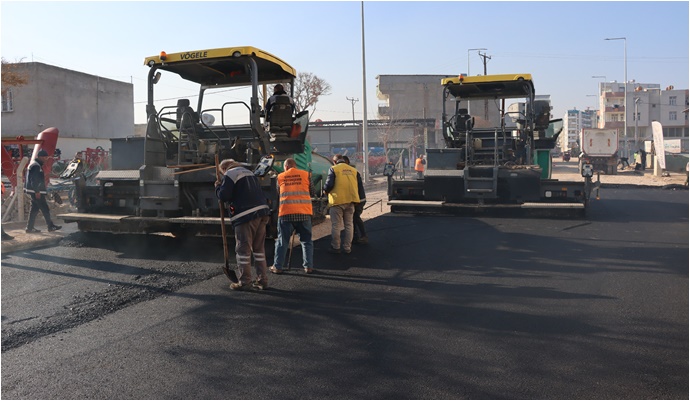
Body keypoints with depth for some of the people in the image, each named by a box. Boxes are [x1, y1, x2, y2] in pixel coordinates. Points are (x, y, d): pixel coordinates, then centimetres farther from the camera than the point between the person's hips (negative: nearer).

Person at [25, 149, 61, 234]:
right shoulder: (36, 166, -15)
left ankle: (30, 228, 14)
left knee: (34, 209, 12)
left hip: (35, 192, 11)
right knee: (45, 209, -5)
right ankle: (51, 226, -1)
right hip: (37, 192, -11)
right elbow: (34, 180, -22)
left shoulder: (37, 165, 19)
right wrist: (37, 191, -23)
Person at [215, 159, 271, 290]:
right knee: (259, 248, 12)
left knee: (243, 249, 0)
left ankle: (244, 282, 3)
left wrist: (218, 186, 9)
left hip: (245, 215, -8)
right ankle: (262, 280, 14)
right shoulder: (249, 173, 24)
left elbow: (223, 196, -8)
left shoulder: (230, 174, -1)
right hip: (262, 212, 8)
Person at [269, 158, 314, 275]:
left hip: (286, 212, 0)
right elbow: (311, 192, 16)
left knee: (282, 240, 10)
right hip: (304, 212, 0)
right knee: (306, 240, 11)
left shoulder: (280, 177, 10)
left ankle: (278, 266, 11)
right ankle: (308, 266, 9)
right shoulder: (306, 174, 8)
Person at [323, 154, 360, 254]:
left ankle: (335, 247, 10)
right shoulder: (353, 170, 9)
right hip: (350, 201, 5)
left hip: (337, 201, -5)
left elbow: (329, 185, -12)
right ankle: (347, 247, 15)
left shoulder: (333, 169, -6)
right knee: (349, 225, 12)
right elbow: (356, 185, 15)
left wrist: (325, 190, 8)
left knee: (336, 226, 4)